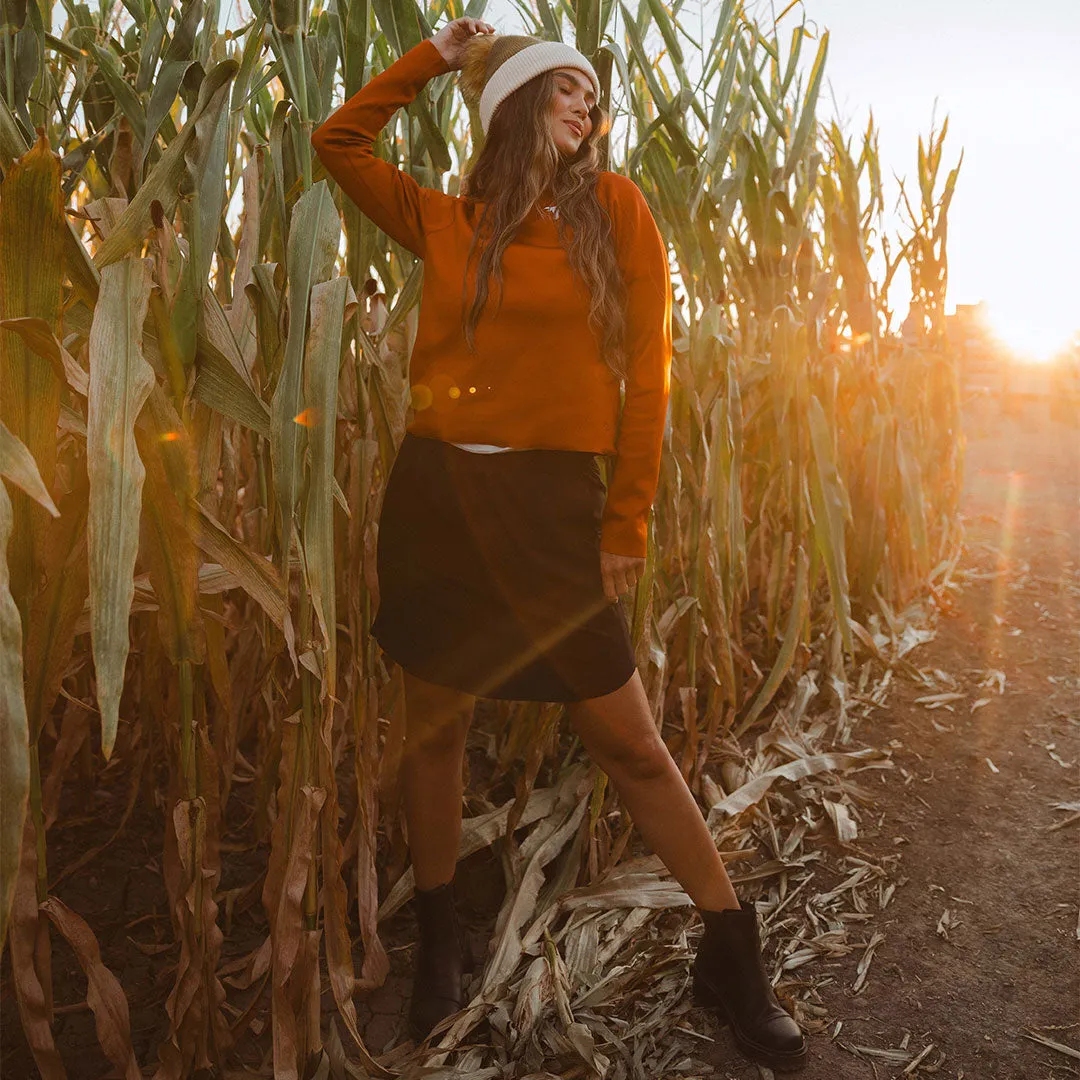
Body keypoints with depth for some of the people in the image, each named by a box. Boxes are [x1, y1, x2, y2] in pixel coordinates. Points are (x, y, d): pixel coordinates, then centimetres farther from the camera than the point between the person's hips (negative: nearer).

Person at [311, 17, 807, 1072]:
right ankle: (437, 942, 34)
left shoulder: (614, 206, 3)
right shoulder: (448, 222, 9)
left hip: (550, 504, -2)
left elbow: (647, 368, 0)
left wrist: (625, 525, -4)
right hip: (433, 492, 3)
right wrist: (435, 54, 16)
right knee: (433, 729, 12)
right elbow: (337, 142, 19)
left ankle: (730, 954, 21)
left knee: (627, 740, 2)